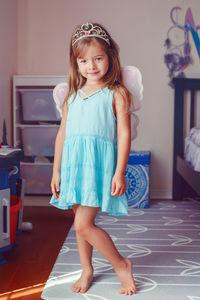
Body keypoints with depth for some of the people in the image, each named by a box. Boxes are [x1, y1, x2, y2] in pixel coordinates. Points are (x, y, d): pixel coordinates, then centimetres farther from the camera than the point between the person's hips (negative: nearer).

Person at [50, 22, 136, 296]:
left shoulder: (116, 94, 0)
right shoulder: (72, 96, 14)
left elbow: (124, 133, -5)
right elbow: (62, 133, 15)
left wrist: (120, 172, -13)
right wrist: (56, 171, 13)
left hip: (99, 162, -6)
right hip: (73, 163, 6)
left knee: (83, 224, -11)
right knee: (80, 222, 14)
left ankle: (121, 264, 9)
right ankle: (87, 270, 33)